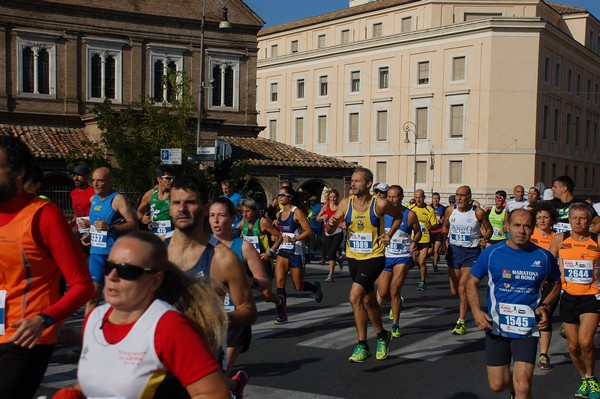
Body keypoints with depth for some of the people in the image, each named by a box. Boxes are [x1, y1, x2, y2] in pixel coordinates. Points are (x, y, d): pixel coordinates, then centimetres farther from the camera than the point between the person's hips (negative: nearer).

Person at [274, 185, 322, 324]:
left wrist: (293, 239, -27)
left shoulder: (297, 212, -11)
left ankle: (315, 287, 37)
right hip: (283, 250, 6)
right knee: (279, 280, -11)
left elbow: (309, 232, -17)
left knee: (298, 287, 3)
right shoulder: (279, 214, 9)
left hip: (297, 251, -5)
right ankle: (282, 314, -4)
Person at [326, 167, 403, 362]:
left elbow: (399, 215, 7)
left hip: (374, 257, -5)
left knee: (355, 297, -19)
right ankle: (382, 335, 40)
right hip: (353, 257, 5)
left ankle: (362, 345, -4)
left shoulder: (380, 204, -13)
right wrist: (331, 224, -24)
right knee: (368, 300, 19)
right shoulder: (345, 203, -5)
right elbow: (330, 231, -2)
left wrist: (389, 234, -5)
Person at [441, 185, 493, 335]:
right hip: (454, 250, 4)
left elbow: (489, 229, 5)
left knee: (462, 287, -13)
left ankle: (461, 322, -1)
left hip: (471, 252, -4)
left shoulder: (478, 213, -10)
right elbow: (445, 228, 14)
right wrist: (443, 244, 2)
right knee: (454, 291, 8)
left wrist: (484, 238, -12)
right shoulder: (450, 210, -1)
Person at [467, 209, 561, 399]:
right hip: (495, 327, 1)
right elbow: (471, 282, 5)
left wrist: (544, 306, -2)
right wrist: (476, 311, -10)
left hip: (527, 330, -1)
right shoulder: (491, 253, -5)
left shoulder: (543, 256, -2)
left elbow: (556, 284, 16)